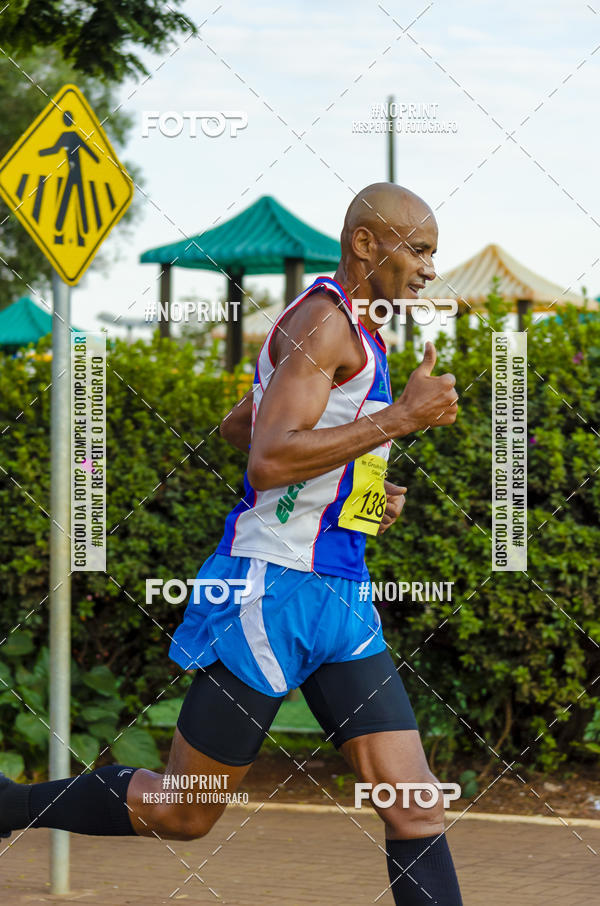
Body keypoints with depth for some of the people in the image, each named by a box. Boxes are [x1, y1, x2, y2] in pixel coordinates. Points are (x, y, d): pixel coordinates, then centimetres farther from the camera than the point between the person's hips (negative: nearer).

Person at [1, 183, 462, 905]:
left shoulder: (354, 330, 17)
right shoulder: (324, 316, -13)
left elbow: (234, 427, 28)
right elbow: (267, 463, -25)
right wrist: (401, 417, -22)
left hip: (341, 600, 9)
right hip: (269, 593, -9)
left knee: (416, 813, -2)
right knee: (181, 814, 4)